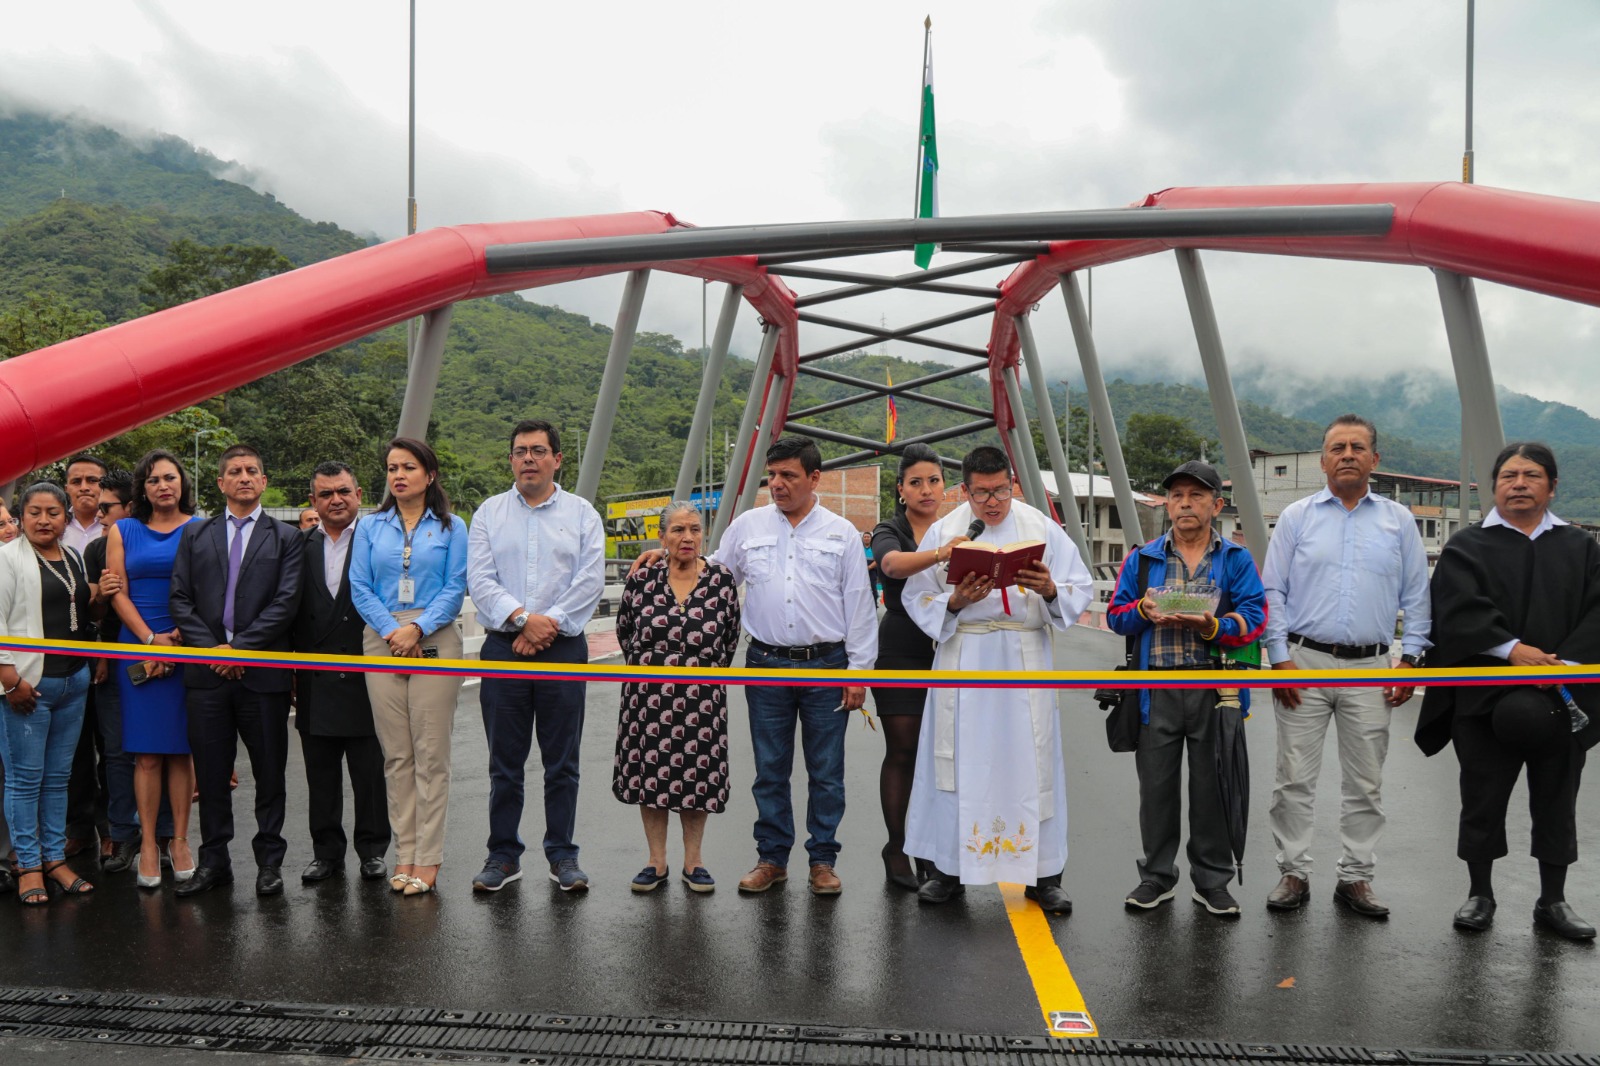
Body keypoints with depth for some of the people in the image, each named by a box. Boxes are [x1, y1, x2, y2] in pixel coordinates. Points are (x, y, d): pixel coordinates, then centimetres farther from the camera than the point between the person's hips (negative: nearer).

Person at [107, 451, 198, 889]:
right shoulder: (123, 531, 11)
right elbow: (118, 593, 4)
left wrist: (178, 638, -12)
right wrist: (151, 641, -8)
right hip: (138, 648, 1)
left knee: (180, 749, 3)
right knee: (146, 752, 0)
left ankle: (179, 840, 9)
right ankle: (148, 844, 6)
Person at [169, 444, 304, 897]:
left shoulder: (286, 537, 6)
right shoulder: (195, 534, 13)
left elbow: (285, 602, -4)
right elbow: (180, 599, 6)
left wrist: (240, 648, -11)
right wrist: (211, 648, -7)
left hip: (263, 670, -2)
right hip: (207, 672, 2)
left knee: (269, 770, 4)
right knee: (210, 770, 8)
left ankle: (269, 860, 15)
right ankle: (214, 860, 20)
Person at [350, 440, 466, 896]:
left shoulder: (450, 528, 7)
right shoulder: (370, 527, 12)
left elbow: (455, 588, 0)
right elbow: (360, 588, 6)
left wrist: (417, 627, -12)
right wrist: (392, 631, -8)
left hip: (435, 640, -2)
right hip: (381, 641, 2)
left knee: (431, 752, -3)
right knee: (396, 754, 4)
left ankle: (428, 857, 3)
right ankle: (405, 853, 12)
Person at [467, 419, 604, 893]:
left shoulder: (582, 514, 6)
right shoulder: (489, 513, 9)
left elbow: (590, 581, -3)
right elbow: (479, 580, -2)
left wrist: (549, 624, -11)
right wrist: (523, 618, -15)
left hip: (563, 648, -1)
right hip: (502, 648, 1)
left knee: (562, 761, 5)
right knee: (504, 761, 7)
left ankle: (562, 855, 16)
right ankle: (503, 855, 19)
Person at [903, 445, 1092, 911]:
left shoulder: (1042, 528, 4)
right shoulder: (942, 532, 4)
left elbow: (1081, 590, 3)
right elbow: (917, 598, 3)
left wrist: (1050, 590, -18)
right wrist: (956, 602, -16)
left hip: (1026, 659, 0)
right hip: (963, 659, 0)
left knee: (1031, 762, 2)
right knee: (960, 761, 3)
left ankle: (1042, 875, 14)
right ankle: (949, 868, 17)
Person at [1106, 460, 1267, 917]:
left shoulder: (1236, 560, 7)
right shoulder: (1142, 559, 12)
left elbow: (1254, 618, -4)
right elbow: (1116, 615, 9)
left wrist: (1213, 625, -22)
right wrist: (1143, 611, -12)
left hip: (1214, 689, -1)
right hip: (1156, 689, 1)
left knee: (1212, 786, 6)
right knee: (1156, 785, 7)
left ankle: (1212, 880, 22)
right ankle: (1157, 876, 22)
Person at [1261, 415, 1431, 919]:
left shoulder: (1398, 520, 9)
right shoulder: (1297, 517, 5)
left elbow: (1416, 597, 10)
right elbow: (1272, 592, 3)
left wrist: (1410, 659, 1)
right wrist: (1279, 657, -5)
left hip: (1370, 669, 2)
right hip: (1304, 662, -1)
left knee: (1366, 783, 8)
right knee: (1294, 779, 0)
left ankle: (1356, 877, 19)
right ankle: (1294, 873, 11)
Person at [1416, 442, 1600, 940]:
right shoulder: (1467, 547, 3)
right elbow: (1459, 610, -11)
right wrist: (1511, 648, -23)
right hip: (1486, 698, -2)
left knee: (1556, 801, 10)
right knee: (1483, 799, 6)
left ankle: (1553, 900, 24)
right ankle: (1479, 894, 19)